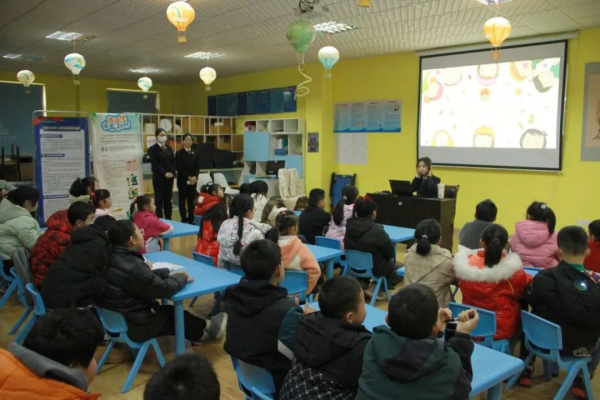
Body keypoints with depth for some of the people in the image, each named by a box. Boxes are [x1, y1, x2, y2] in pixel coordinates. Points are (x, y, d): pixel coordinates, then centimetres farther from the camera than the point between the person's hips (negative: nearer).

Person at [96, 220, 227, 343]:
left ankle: (200, 330, 40)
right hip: (133, 326, -8)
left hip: (116, 319, 8)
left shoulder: (114, 258, -3)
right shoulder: (132, 267, -32)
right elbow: (164, 289, -23)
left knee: (169, 311, 24)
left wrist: (168, 274, 3)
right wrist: (181, 278, -4)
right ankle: (204, 330, 40)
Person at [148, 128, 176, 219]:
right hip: (158, 178, -5)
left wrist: (172, 172, -9)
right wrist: (165, 173, -17)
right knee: (159, 199, -3)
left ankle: (168, 220, 13)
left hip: (170, 177, 5)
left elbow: (173, 162, 9)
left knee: (168, 199, 7)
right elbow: (155, 163, -11)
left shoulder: (169, 148, 16)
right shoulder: (152, 149, -1)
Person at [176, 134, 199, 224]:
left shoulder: (195, 153, 12)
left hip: (193, 180, 3)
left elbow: (198, 167, 7)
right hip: (183, 180, -3)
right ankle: (184, 219, 7)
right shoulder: (179, 153, -1)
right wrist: (188, 177, -16)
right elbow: (179, 168, -8)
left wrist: (195, 177, -10)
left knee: (191, 200, 6)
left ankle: (191, 219, 12)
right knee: (182, 200, 1)